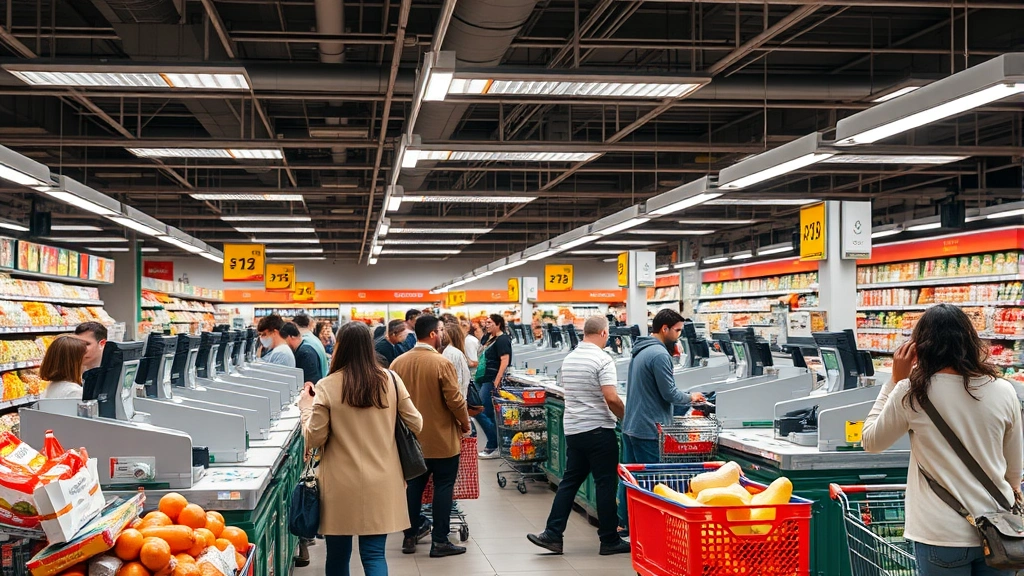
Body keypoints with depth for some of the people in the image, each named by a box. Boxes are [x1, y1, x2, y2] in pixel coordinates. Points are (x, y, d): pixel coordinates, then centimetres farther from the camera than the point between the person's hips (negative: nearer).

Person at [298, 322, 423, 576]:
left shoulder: (326, 387, -10)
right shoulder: (391, 381, -3)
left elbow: (313, 439, -5)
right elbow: (416, 425, 4)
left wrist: (306, 408, 11)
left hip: (341, 484, -1)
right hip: (380, 482, 2)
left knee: (338, 555, 14)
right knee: (375, 554, 4)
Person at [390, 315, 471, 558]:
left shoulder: (398, 362, -1)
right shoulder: (442, 363, -18)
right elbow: (455, 400, -16)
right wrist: (465, 423, 0)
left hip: (411, 437, 5)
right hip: (441, 438, -5)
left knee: (414, 486, 16)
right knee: (443, 487, 4)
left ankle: (410, 537, 21)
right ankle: (440, 542, 6)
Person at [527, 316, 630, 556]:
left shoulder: (568, 359, 10)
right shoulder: (602, 359, -14)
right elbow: (611, 398, -21)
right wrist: (625, 416, -5)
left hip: (572, 428, 7)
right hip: (598, 429, -7)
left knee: (570, 481, 12)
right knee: (606, 484, 2)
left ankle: (552, 534, 9)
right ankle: (609, 540, 9)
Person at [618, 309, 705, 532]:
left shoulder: (640, 351, 14)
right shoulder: (659, 354, -17)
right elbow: (669, 393, -15)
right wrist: (690, 398, 2)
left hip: (630, 427, 10)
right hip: (649, 430, -10)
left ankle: (625, 524, 21)